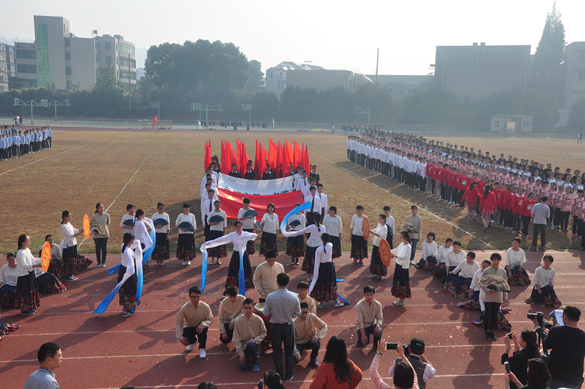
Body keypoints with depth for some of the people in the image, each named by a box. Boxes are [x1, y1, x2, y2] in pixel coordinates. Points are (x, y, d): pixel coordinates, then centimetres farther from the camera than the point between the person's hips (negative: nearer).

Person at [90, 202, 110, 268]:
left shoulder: (106, 215, -5)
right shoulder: (94, 216, -8)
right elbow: (90, 224, 5)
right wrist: (92, 231, -8)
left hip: (105, 234, 1)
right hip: (97, 235, 0)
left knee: (104, 248, 7)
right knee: (97, 248, 8)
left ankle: (103, 262, 20)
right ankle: (99, 262, 21)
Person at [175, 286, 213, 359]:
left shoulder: (205, 307, -23)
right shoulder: (184, 308, -24)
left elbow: (210, 320, -12)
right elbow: (178, 323, -16)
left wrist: (203, 324, -35)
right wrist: (180, 337, -25)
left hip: (199, 327, -1)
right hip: (189, 328, 1)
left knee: (203, 328, -36)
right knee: (185, 341, -27)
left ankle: (202, 349, -8)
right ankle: (194, 340, 15)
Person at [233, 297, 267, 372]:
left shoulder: (258, 320, -10)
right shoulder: (238, 321, -11)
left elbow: (263, 333, 1)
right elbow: (236, 338, -7)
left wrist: (255, 340, -17)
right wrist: (241, 353, -10)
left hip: (253, 343, 0)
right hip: (242, 345, 0)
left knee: (250, 345, -37)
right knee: (243, 367, -16)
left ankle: (255, 363, -8)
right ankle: (246, 357, 21)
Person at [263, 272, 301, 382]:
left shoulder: (270, 297, -19)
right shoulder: (294, 297, -16)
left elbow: (265, 313, -10)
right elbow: (297, 313, -4)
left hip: (275, 327, -1)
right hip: (289, 327, 1)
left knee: (277, 352, 16)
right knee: (289, 352, 19)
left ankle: (280, 375, 25)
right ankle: (289, 375, 28)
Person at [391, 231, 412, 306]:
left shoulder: (408, 247, -19)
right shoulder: (401, 244, 7)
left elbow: (404, 257, -31)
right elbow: (396, 251, 23)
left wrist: (396, 256, -46)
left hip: (403, 267, -9)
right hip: (398, 264, 9)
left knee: (402, 283, -1)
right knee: (397, 281, 14)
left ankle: (402, 300, 9)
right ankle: (400, 298, 26)